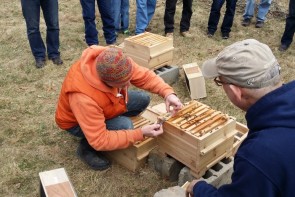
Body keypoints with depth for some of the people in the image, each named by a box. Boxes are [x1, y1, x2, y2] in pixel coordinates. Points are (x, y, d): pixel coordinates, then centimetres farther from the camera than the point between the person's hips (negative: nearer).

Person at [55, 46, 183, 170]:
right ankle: (87, 148, -4)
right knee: (124, 126, -29)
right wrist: (140, 134, -38)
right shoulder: (84, 98, -44)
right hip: (76, 122, -6)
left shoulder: (117, 63, -29)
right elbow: (99, 141, -38)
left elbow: (144, 76, -14)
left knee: (143, 99, -3)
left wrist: (167, 93, -30)